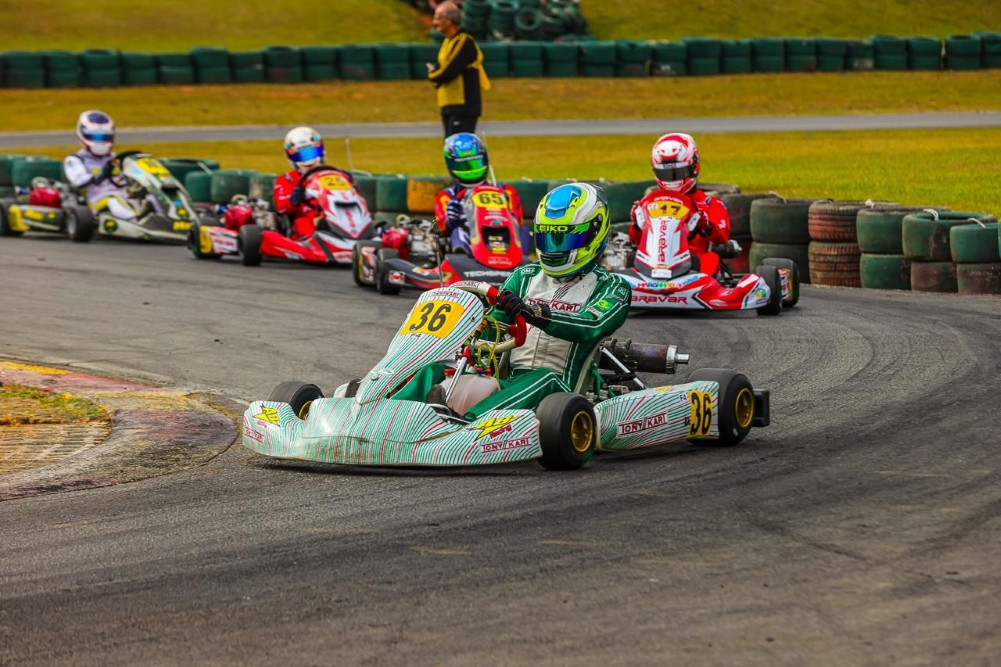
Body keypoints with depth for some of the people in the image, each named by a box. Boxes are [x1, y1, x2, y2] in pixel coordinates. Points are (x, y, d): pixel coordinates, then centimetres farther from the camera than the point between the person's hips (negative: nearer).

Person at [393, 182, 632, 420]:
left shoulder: (611, 288, 6)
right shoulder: (525, 277, 22)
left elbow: (590, 326, -15)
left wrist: (531, 312, -30)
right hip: (505, 380, 5)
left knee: (545, 379, -40)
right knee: (434, 371, -16)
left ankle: (467, 422, -64)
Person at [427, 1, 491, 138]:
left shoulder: (464, 41, -14)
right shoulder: (448, 42, 16)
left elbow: (448, 70, -20)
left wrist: (433, 74, -1)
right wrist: (435, 70, -7)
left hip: (463, 107, -10)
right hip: (450, 106, 10)